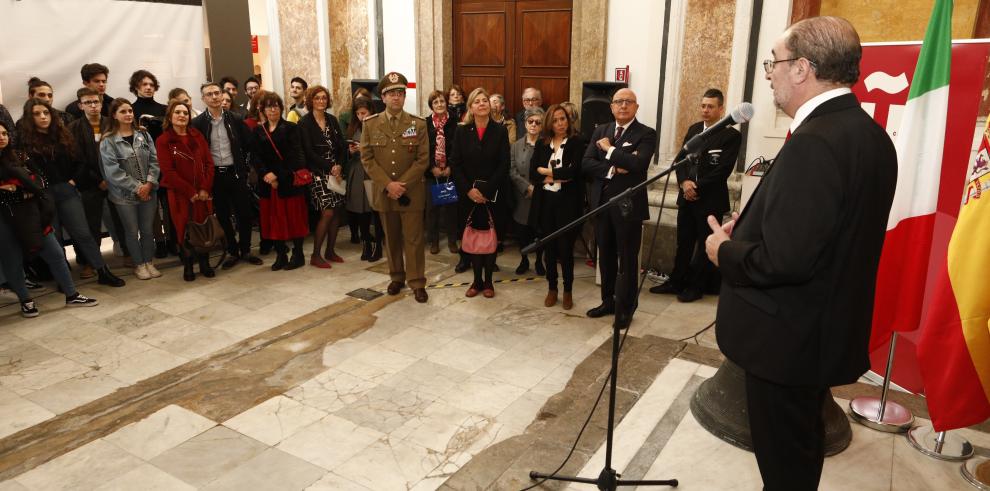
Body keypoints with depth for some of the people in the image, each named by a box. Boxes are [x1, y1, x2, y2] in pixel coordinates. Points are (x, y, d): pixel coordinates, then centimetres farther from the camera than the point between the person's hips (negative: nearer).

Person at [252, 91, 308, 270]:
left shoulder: (290, 128, 1)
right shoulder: (258, 131, 11)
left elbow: (294, 155, -9)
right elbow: (255, 157, 3)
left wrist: (279, 177, -16)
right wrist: (266, 174, -15)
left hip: (289, 181, -3)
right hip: (267, 182, 3)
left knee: (293, 216, 1)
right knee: (274, 218, 6)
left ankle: (298, 254, 10)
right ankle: (281, 255, 14)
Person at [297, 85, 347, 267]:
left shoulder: (332, 120, 12)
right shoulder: (305, 123, -3)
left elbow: (342, 146, 9)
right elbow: (309, 152, -10)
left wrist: (339, 166, -7)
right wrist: (330, 168, -13)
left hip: (336, 172, 5)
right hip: (318, 173, -5)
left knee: (337, 211, 3)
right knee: (327, 212, -13)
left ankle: (330, 251, 18)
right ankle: (315, 255, -1)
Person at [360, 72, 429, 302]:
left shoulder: (418, 124, -1)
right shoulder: (370, 124, 2)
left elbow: (423, 159, -5)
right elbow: (367, 158, -2)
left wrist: (402, 185, -14)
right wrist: (388, 184, -14)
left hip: (412, 192, -2)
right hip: (383, 192, 2)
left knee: (413, 239, 1)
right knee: (391, 238, 13)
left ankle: (417, 283, 9)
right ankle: (396, 277, 27)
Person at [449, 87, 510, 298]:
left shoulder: (500, 131, 1)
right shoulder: (461, 132, 5)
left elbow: (504, 166, -5)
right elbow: (455, 164, 0)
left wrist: (485, 191, -13)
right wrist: (469, 190, -12)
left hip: (492, 194, -1)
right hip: (468, 194, 1)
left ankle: (488, 281, 16)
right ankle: (477, 280, 17)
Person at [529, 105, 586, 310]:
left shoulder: (577, 142, -3)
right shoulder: (541, 143, 8)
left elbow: (573, 171, -16)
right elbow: (533, 174, 0)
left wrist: (547, 171, -7)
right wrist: (558, 176, -12)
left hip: (567, 201, -3)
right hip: (545, 201, 3)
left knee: (565, 248, 3)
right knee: (549, 247, 10)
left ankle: (568, 291, 18)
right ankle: (551, 289, 24)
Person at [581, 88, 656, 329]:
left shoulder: (646, 134, -5)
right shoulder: (600, 131, 10)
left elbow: (639, 163, -23)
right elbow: (586, 163, 0)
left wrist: (609, 149, -14)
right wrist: (611, 169, -15)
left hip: (628, 205, -5)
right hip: (601, 203, 5)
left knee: (627, 259, 4)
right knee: (605, 256, 15)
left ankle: (625, 309, 15)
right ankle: (608, 301, 30)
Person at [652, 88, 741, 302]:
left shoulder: (731, 135, -8)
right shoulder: (693, 129, 12)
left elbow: (723, 170, -14)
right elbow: (680, 158, 8)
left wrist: (697, 188, -15)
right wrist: (684, 182, -10)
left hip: (711, 199, -6)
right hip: (687, 196, 6)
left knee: (706, 245, 6)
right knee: (683, 242, 14)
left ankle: (697, 287, 16)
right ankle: (676, 282, 24)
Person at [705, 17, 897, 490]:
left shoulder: (813, 143, -26)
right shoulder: (869, 133, 4)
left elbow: (784, 259, -30)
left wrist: (725, 250, -12)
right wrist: (747, 231, 4)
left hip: (788, 338, -9)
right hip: (827, 328, 9)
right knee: (801, 451, 27)